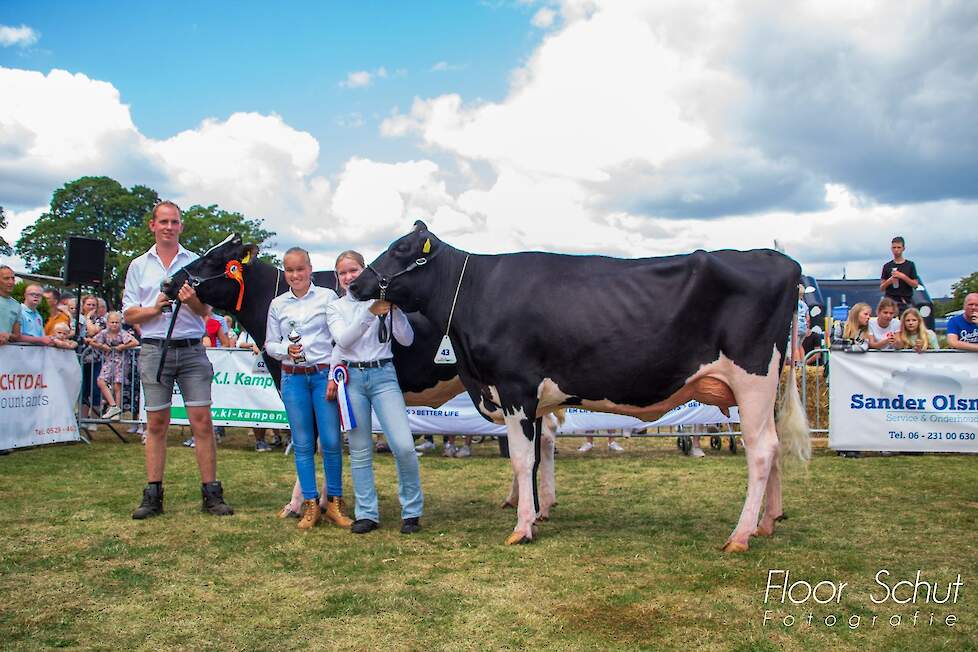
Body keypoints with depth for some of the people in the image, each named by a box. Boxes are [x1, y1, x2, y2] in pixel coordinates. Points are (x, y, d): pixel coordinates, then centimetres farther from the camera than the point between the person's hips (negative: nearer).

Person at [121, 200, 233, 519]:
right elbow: (128, 314, 9)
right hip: (154, 350, 1)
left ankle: (211, 493, 0)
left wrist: (192, 300, -16)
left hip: (191, 349, -1)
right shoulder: (139, 266, 13)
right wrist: (155, 308, -10)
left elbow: (205, 311, 6)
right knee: (156, 424, 4)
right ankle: (152, 495, 11)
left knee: (202, 421, -4)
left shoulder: (196, 262, 9)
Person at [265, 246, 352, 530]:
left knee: (331, 442, -4)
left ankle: (334, 503, 10)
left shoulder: (327, 297, 1)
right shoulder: (278, 304, 9)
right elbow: (270, 344, 12)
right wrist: (286, 350, -9)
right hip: (293, 378, 3)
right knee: (302, 444, 5)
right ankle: (310, 504, 14)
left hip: (324, 375, -2)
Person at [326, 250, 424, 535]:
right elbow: (343, 340, -10)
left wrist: (394, 310, -13)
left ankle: (412, 511, 5)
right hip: (351, 378, 2)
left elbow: (406, 339, 0)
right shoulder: (335, 307, 9)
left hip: (383, 375, -1)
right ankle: (367, 514, 16)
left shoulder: (384, 300, 6)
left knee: (403, 446, -11)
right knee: (360, 451, 6)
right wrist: (370, 313, -19)